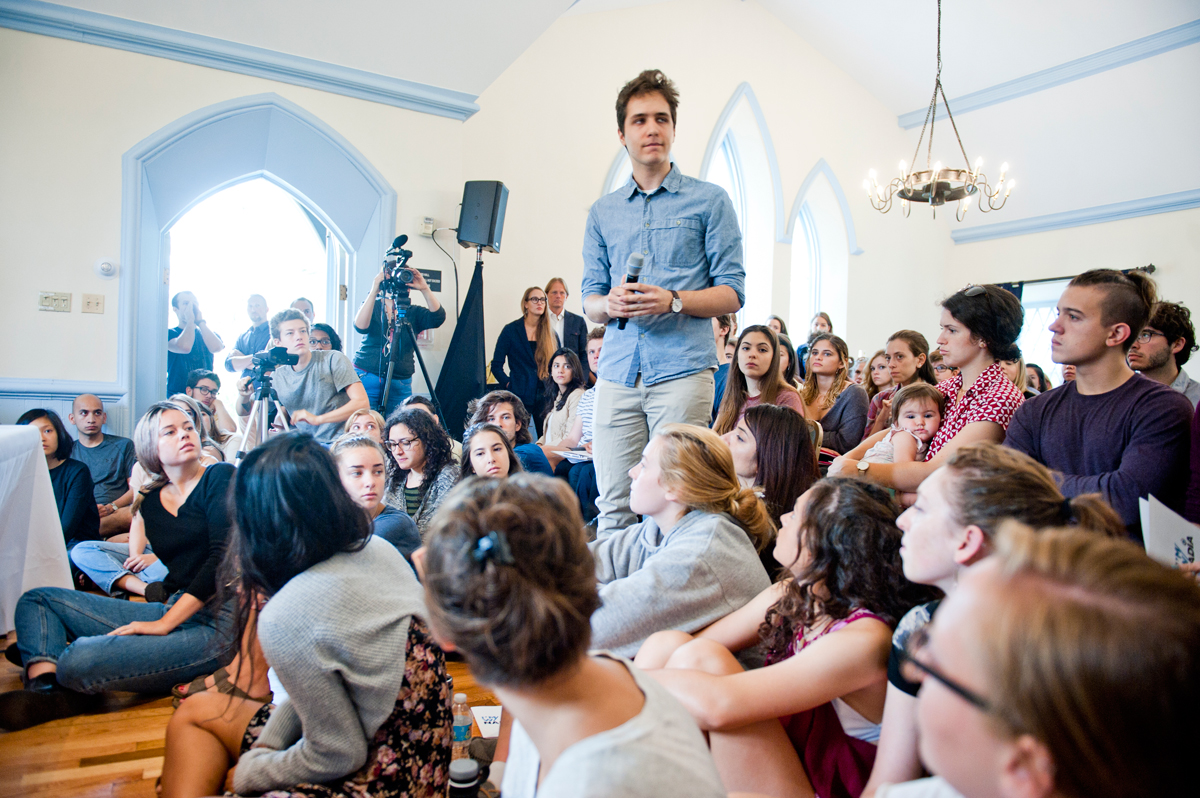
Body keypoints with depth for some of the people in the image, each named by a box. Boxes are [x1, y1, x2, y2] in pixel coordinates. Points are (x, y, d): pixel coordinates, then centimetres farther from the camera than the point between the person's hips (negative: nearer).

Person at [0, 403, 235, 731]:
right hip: (172, 609, 8)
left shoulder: (220, 477, -3)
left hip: (216, 622, -8)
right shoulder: (150, 503, 17)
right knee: (37, 599, 8)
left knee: (77, 663, -28)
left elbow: (225, 556, -14)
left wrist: (165, 623, -15)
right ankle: (43, 688, -16)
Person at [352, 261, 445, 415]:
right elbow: (360, 327, -14)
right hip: (367, 378, -1)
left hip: (401, 385, 1)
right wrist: (374, 292, -20)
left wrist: (425, 289, -21)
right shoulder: (372, 306, 7)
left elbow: (438, 318, -11)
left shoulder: (413, 312, 7)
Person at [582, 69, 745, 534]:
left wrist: (671, 301, -14)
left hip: (681, 371, -3)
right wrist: (610, 304, -7)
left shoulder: (708, 201, 8)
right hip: (618, 374, 3)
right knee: (614, 506, 3)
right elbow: (589, 301, 17)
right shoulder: (603, 213, 18)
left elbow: (732, 293, 3)